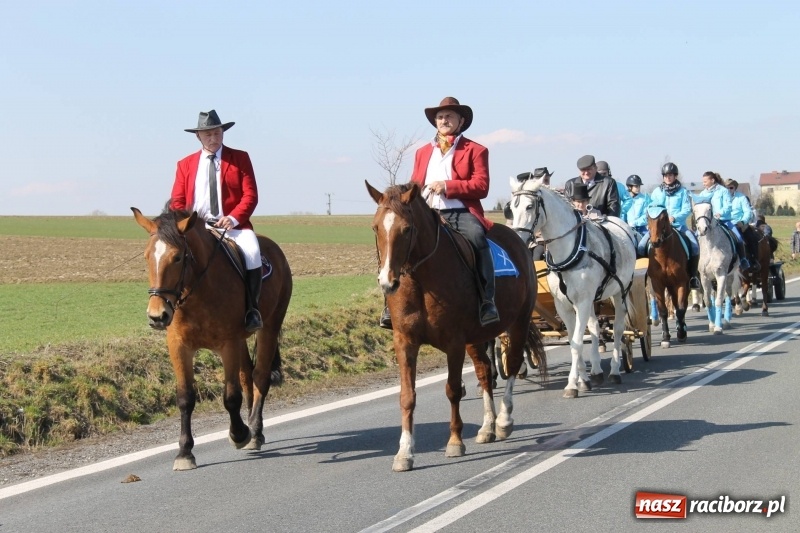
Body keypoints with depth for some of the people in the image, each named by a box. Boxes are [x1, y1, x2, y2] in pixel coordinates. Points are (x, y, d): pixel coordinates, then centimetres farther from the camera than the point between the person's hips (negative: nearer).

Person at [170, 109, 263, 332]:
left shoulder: (240, 158, 10)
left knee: (252, 252, -31)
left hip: (233, 225, -2)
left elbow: (250, 195, 1)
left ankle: (252, 309, -23)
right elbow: (177, 202, 11)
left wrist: (233, 218, -17)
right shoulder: (185, 164, 16)